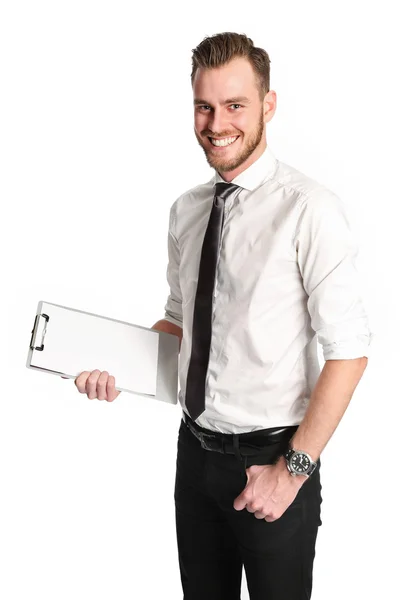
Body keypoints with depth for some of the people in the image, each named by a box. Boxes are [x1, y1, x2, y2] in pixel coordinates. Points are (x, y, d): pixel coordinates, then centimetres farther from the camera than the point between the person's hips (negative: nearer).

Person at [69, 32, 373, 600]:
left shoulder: (309, 209, -17)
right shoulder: (185, 210, 4)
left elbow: (349, 351, -17)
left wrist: (294, 468, -15)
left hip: (270, 459, -6)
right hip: (196, 449, 6)